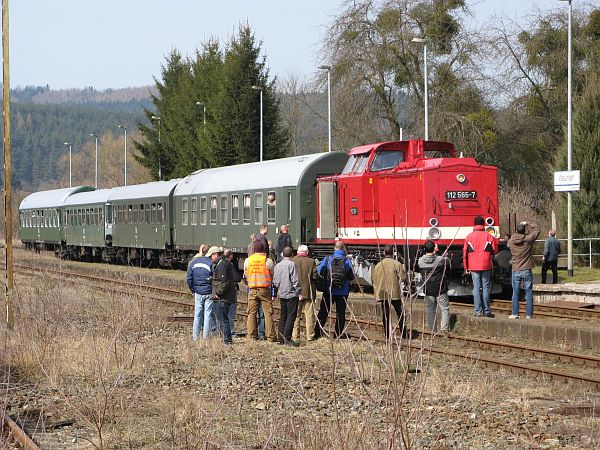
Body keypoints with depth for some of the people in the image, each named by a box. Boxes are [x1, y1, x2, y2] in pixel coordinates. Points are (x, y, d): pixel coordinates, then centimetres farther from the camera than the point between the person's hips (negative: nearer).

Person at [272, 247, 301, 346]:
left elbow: (275, 281, 15)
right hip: (292, 294, -7)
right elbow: (295, 281, -14)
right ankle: (287, 337, -14)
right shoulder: (291, 264, -12)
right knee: (291, 316, -6)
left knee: (283, 316, 12)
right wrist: (299, 293, -8)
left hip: (282, 294, 7)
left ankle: (281, 338, 12)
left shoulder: (278, 266, 9)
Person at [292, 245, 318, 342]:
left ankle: (295, 336, 5)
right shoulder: (311, 261, -5)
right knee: (309, 314, 6)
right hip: (308, 292, 0)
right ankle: (310, 335, 5)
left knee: (295, 315, 6)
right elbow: (315, 276, -8)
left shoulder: (292, 261, -5)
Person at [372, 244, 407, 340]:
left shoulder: (378, 265, 1)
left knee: (385, 315, 7)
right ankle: (403, 334, 8)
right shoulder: (397, 264, -9)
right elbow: (403, 278, -11)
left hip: (382, 294, 2)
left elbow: (374, 279, 4)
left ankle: (387, 336, 6)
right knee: (400, 314, 9)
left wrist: (376, 292, 16)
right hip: (395, 293, -2)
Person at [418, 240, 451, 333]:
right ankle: (444, 329, 3)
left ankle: (432, 330, 15)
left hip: (427, 290, 3)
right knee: (445, 309, 7)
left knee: (431, 310, 13)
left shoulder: (420, 261, -8)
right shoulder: (442, 260, -16)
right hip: (441, 290, -3)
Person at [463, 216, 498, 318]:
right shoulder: (488, 236, -2)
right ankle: (487, 311, 3)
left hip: (473, 267, 1)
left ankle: (477, 311, 0)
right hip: (486, 266, -1)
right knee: (486, 288, 3)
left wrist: (466, 267, 11)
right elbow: (494, 251, 0)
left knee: (476, 288, 3)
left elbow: (465, 252, 4)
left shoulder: (469, 237, 3)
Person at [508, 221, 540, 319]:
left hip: (516, 271, 2)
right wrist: (527, 223, 12)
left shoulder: (511, 241, -5)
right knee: (528, 293, 5)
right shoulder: (528, 239, -11)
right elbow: (536, 229, 2)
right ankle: (529, 314, 5)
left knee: (515, 293, 9)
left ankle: (515, 313, 9)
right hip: (527, 270, -2)